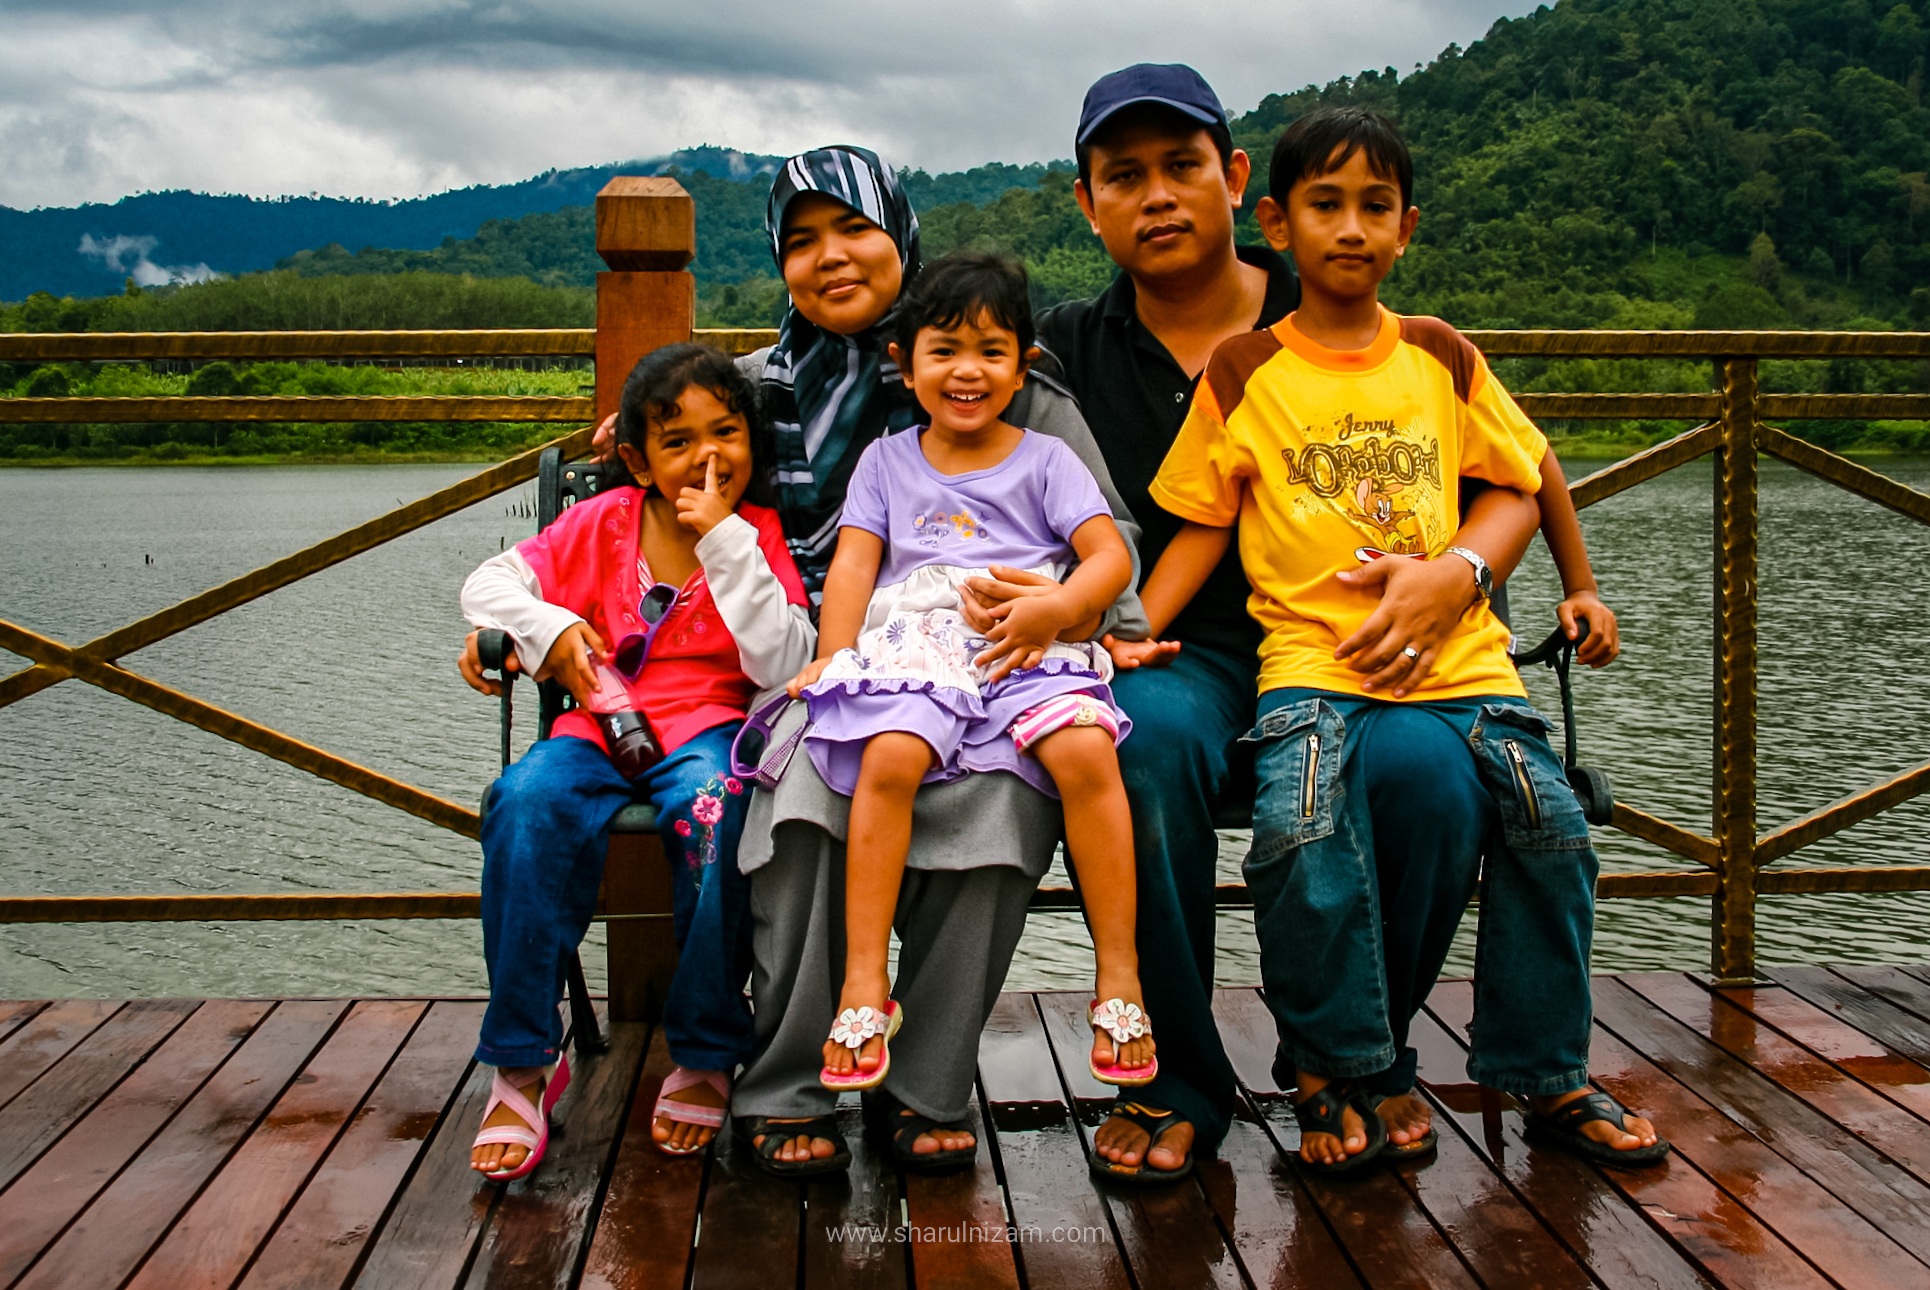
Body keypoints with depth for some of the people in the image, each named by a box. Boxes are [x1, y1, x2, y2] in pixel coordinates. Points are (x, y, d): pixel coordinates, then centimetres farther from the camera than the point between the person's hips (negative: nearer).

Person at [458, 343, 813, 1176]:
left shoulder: (757, 538, 5)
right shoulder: (602, 523, 11)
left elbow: (783, 664, -10)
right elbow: (489, 582, 16)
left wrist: (724, 538, -12)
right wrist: (548, 630, -5)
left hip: (710, 728, -2)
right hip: (604, 724, 2)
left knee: (716, 810, -38)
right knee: (528, 803, -31)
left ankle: (704, 1059, -18)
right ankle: (522, 1064, -19)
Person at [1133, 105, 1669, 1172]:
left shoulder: (1442, 359, 13)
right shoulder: (1244, 374, 7)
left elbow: (1516, 484, 15)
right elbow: (1201, 524, 9)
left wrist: (1457, 570, -4)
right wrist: (1129, 632, -4)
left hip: (1458, 653, 3)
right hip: (1312, 659, -2)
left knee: (1549, 824, -14)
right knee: (1301, 828, -29)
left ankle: (1547, 1075, 10)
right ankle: (1334, 1067, -5)